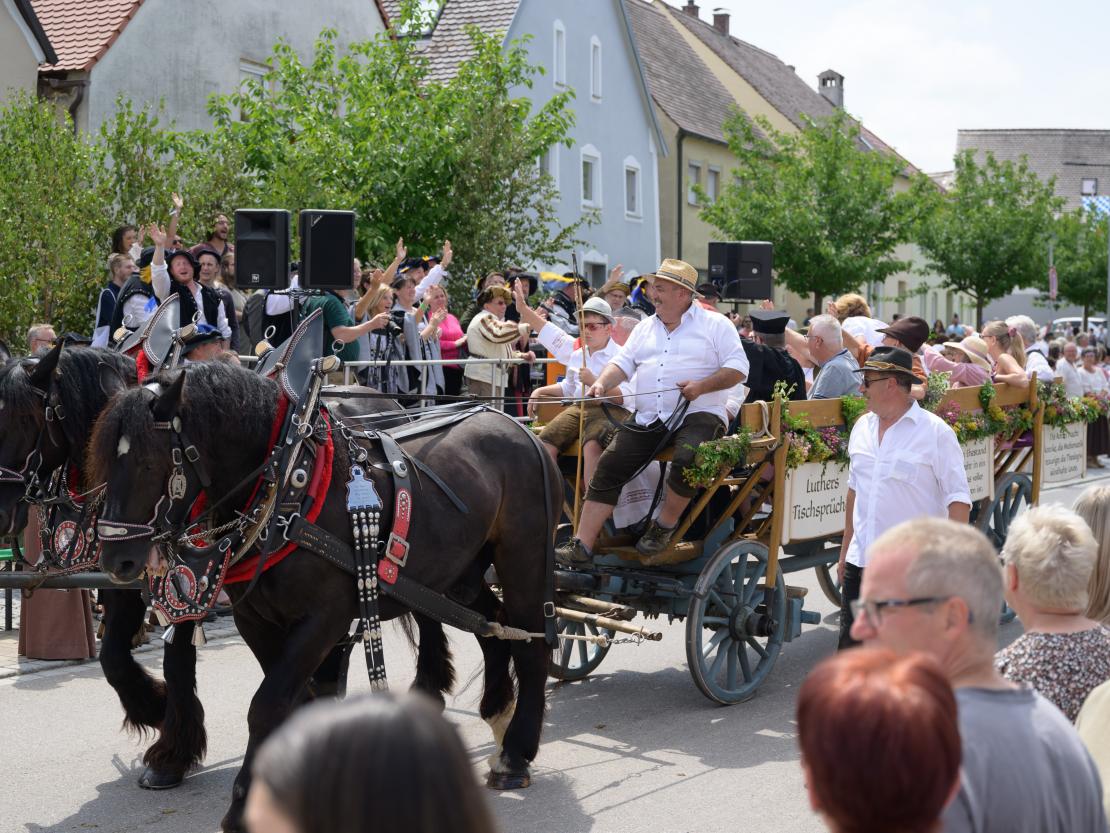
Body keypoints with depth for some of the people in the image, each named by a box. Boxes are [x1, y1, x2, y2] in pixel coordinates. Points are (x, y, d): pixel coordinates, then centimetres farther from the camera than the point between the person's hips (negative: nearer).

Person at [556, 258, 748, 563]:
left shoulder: (716, 325, 3)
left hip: (698, 415, -5)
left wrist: (701, 386, -18)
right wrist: (602, 383, -7)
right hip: (648, 420, 5)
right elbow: (624, 362, 15)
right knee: (608, 467, -11)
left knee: (687, 460, -35)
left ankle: (664, 526, -10)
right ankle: (582, 545, -10)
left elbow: (738, 368, -4)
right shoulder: (646, 327, 21)